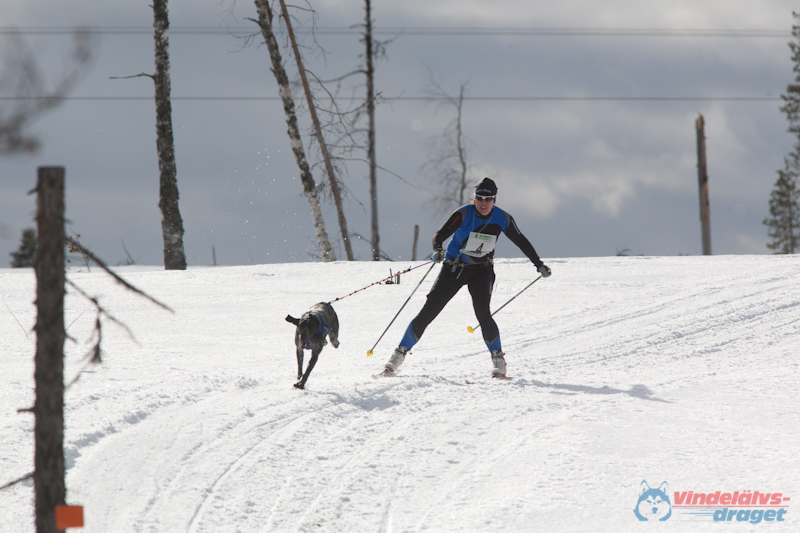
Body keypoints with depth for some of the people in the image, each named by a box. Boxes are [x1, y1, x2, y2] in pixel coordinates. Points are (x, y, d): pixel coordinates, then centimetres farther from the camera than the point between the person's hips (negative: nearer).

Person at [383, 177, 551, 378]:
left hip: (481, 271, 1)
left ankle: (498, 357, -5)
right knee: (428, 312, -6)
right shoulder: (464, 214, -18)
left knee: (482, 313, -22)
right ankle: (401, 352, 6)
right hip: (454, 268, -1)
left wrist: (539, 264, 5)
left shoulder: (502, 219, -9)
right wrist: (437, 250, -46)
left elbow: (521, 242, 4)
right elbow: (441, 234, -25)